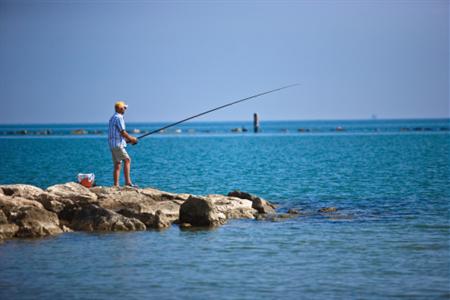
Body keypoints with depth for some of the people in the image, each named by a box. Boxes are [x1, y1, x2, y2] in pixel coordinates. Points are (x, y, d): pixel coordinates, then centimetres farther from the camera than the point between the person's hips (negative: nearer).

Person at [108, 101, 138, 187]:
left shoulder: (113, 118, 20)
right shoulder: (119, 118, -12)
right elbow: (123, 133, -17)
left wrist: (128, 139, 19)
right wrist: (131, 139, -3)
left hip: (112, 144, 10)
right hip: (118, 144, -10)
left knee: (117, 165, 7)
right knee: (127, 160, -12)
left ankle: (116, 185, 4)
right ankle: (127, 181, -19)